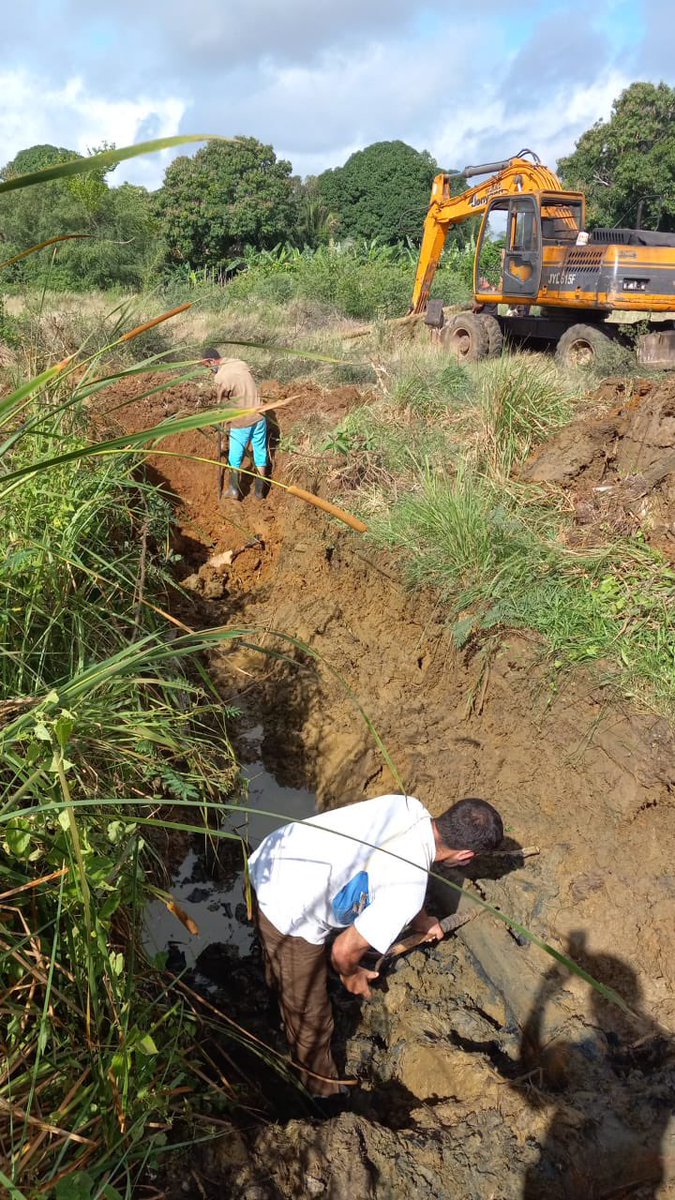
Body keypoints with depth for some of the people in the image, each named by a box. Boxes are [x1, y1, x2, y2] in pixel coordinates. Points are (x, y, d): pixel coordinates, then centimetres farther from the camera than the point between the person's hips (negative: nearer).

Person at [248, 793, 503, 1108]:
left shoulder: (408, 806, -5)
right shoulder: (409, 891, -25)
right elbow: (345, 950, -19)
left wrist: (420, 920, 28)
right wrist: (351, 975, 5)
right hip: (289, 919, -8)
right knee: (311, 1021, 21)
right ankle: (323, 1091, 48)